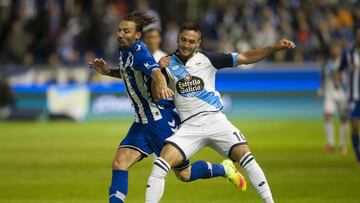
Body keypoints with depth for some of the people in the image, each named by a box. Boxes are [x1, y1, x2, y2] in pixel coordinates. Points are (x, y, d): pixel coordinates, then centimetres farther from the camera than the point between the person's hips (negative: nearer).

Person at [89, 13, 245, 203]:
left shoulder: (139, 53, -21)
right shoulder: (125, 51, 6)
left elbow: (156, 73, -42)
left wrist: (161, 85, -65)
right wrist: (108, 71, 9)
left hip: (162, 121, -8)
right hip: (142, 122, 8)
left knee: (184, 174, 4)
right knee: (119, 163, -11)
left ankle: (224, 169, 28)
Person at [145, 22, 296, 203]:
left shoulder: (207, 59, 4)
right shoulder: (168, 64, 6)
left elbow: (245, 58, 3)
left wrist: (275, 47, -6)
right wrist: (158, 69, -15)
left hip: (215, 119, 0)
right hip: (189, 126, 0)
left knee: (244, 154, -17)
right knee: (161, 164, -18)